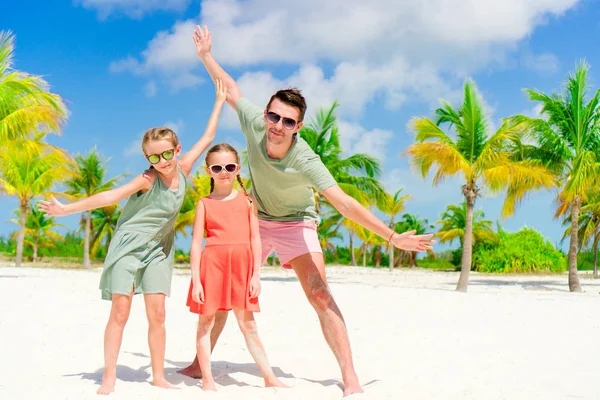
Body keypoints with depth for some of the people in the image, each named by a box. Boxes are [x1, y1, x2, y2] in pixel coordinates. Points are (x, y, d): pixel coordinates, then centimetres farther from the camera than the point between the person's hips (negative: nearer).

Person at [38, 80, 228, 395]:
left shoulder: (183, 169, -2)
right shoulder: (149, 179, -15)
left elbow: (207, 137, 9)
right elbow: (110, 196, -16)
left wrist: (220, 102, 14)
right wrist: (66, 209, -18)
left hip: (158, 248, 4)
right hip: (129, 244, -4)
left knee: (157, 313, -1)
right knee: (120, 311, -5)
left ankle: (158, 376, 7)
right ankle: (109, 378, -1)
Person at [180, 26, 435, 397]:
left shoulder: (306, 160, -33)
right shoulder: (255, 123, -24)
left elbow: (344, 203, -38)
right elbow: (231, 90, -3)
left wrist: (392, 235, -45)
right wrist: (206, 55, 7)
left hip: (296, 225, -4)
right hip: (257, 220, 4)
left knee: (320, 296, -19)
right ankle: (199, 362, 20)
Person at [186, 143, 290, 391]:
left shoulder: (247, 201, 7)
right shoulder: (204, 204, 3)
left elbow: (255, 239, 6)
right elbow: (196, 243, 0)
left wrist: (256, 274, 0)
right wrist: (196, 280, -6)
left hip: (242, 267, 1)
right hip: (212, 263, -1)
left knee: (248, 325, 8)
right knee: (206, 322, 5)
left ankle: (269, 377, 13)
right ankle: (207, 379, 15)